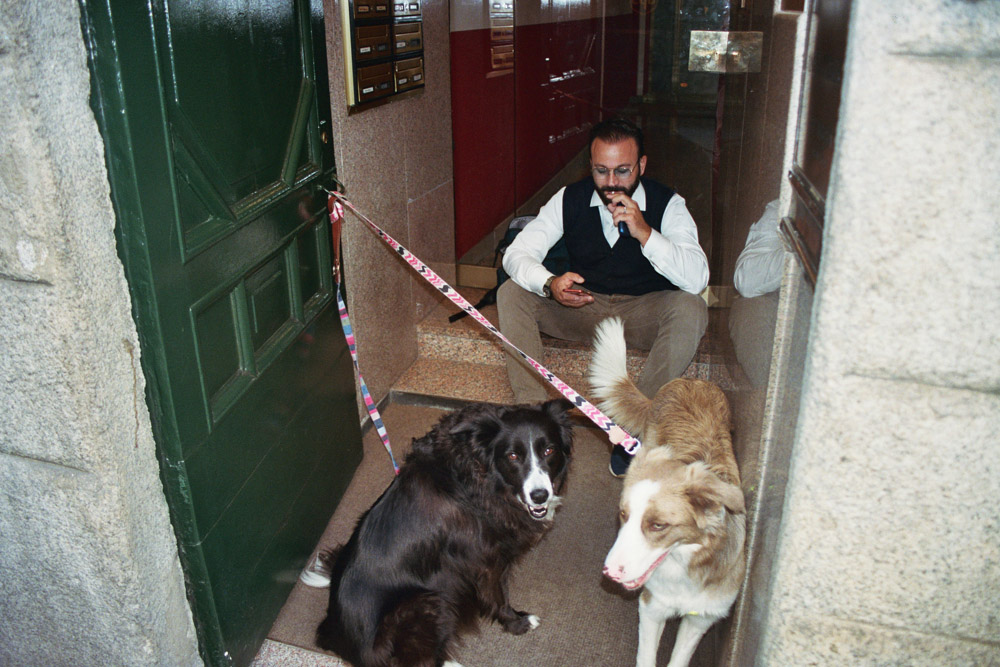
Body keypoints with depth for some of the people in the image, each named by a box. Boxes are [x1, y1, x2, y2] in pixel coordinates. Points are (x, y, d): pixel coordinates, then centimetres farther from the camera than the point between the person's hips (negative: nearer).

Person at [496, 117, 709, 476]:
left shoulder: (668, 204, -14)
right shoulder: (570, 199, -8)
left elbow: (697, 279, -26)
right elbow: (516, 253, -13)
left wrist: (644, 232, -37)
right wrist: (549, 284, -34)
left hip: (643, 314, -2)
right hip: (581, 306, 2)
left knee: (691, 309, -32)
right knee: (511, 293, -19)